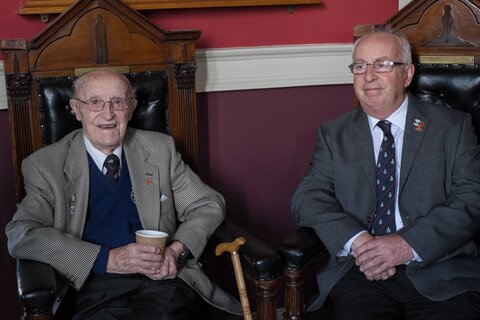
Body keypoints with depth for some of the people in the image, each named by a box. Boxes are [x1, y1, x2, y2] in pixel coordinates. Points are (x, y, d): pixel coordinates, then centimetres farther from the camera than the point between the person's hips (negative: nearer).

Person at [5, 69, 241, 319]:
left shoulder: (160, 150, 14)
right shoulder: (45, 166, 6)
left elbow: (209, 205, 16)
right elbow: (21, 235, -6)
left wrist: (177, 250, -5)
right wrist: (108, 259, -15)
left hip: (164, 280, 2)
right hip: (97, 287, -1)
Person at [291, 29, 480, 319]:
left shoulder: (452, 127, 10)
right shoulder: (333, 135, 15)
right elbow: (308, 198, 4)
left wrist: (408, 245, -14)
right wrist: (356, 241, -15)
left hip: (442, 274, 0)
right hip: (360, 272, 1)